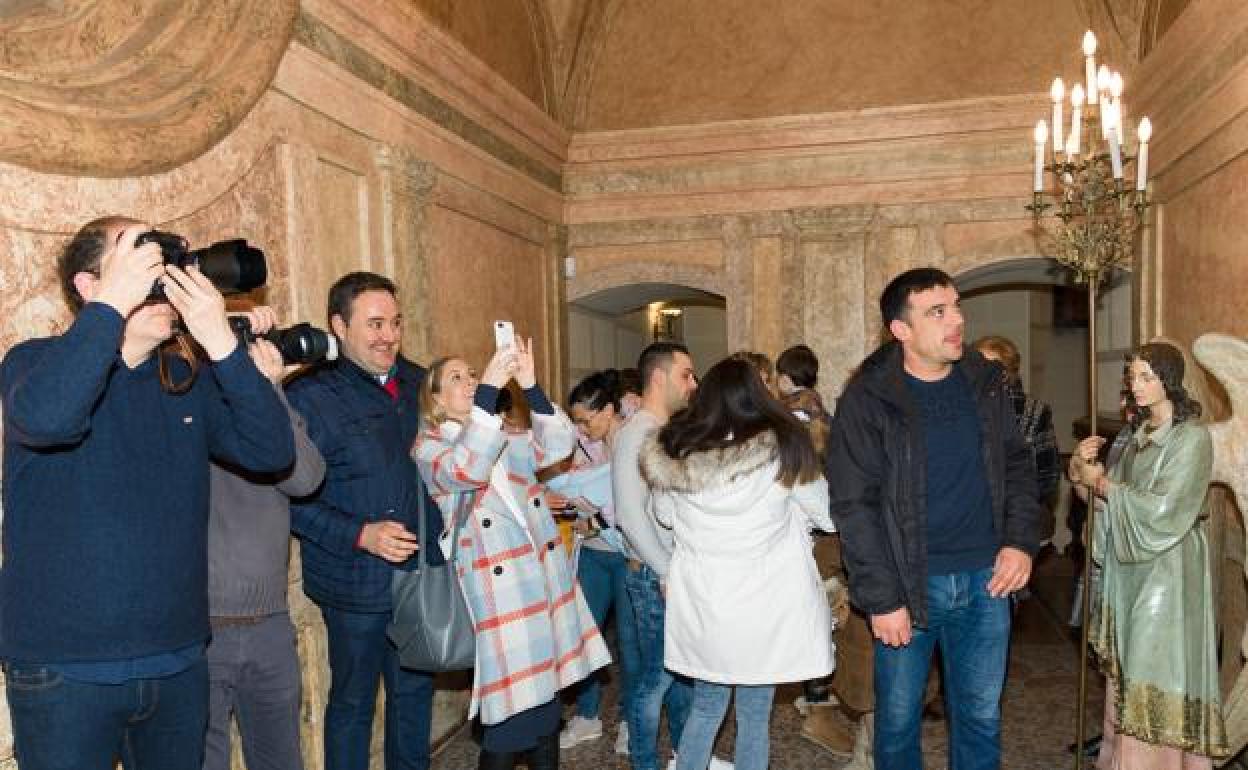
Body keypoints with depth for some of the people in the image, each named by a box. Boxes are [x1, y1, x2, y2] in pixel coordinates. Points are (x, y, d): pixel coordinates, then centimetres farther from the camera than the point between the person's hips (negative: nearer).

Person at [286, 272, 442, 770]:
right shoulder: (310, 397, -13)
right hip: (357, 585, -6)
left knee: (415, 691, 20)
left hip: (422, 574, 6)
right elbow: (292, 497, -16)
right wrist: (361, 535, -23)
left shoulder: (415, 382, 4)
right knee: (353, 702, 11)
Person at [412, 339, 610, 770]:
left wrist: (529, 386, -14)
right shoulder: (427, 449, -1)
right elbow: (466, 470, -23)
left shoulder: (508, 439, 15)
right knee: (509, 718, -3)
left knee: (547, 701, 14)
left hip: (545, 582, 6)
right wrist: (490, 388, -26)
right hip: (499, 596, -5)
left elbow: (558, 446, -2)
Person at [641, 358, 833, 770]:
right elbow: (829, 517, 1)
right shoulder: (785, 447, -12)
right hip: (764, 601, -2)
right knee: (754, 715, 13)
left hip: (700, 598, 2)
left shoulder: (674, 449, -5)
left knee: (705, 708, 20)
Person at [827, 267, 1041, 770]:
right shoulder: (866, 400, -12)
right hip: (909, 584, -3)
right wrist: (881, 599, -14)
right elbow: (853, 507, -12)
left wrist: (1021, 541, -2)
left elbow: (1017, 466, 12)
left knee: (982, 718, 16)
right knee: (898, 718, 12)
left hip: (985, 580, 4)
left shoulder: (985, 383, 3)